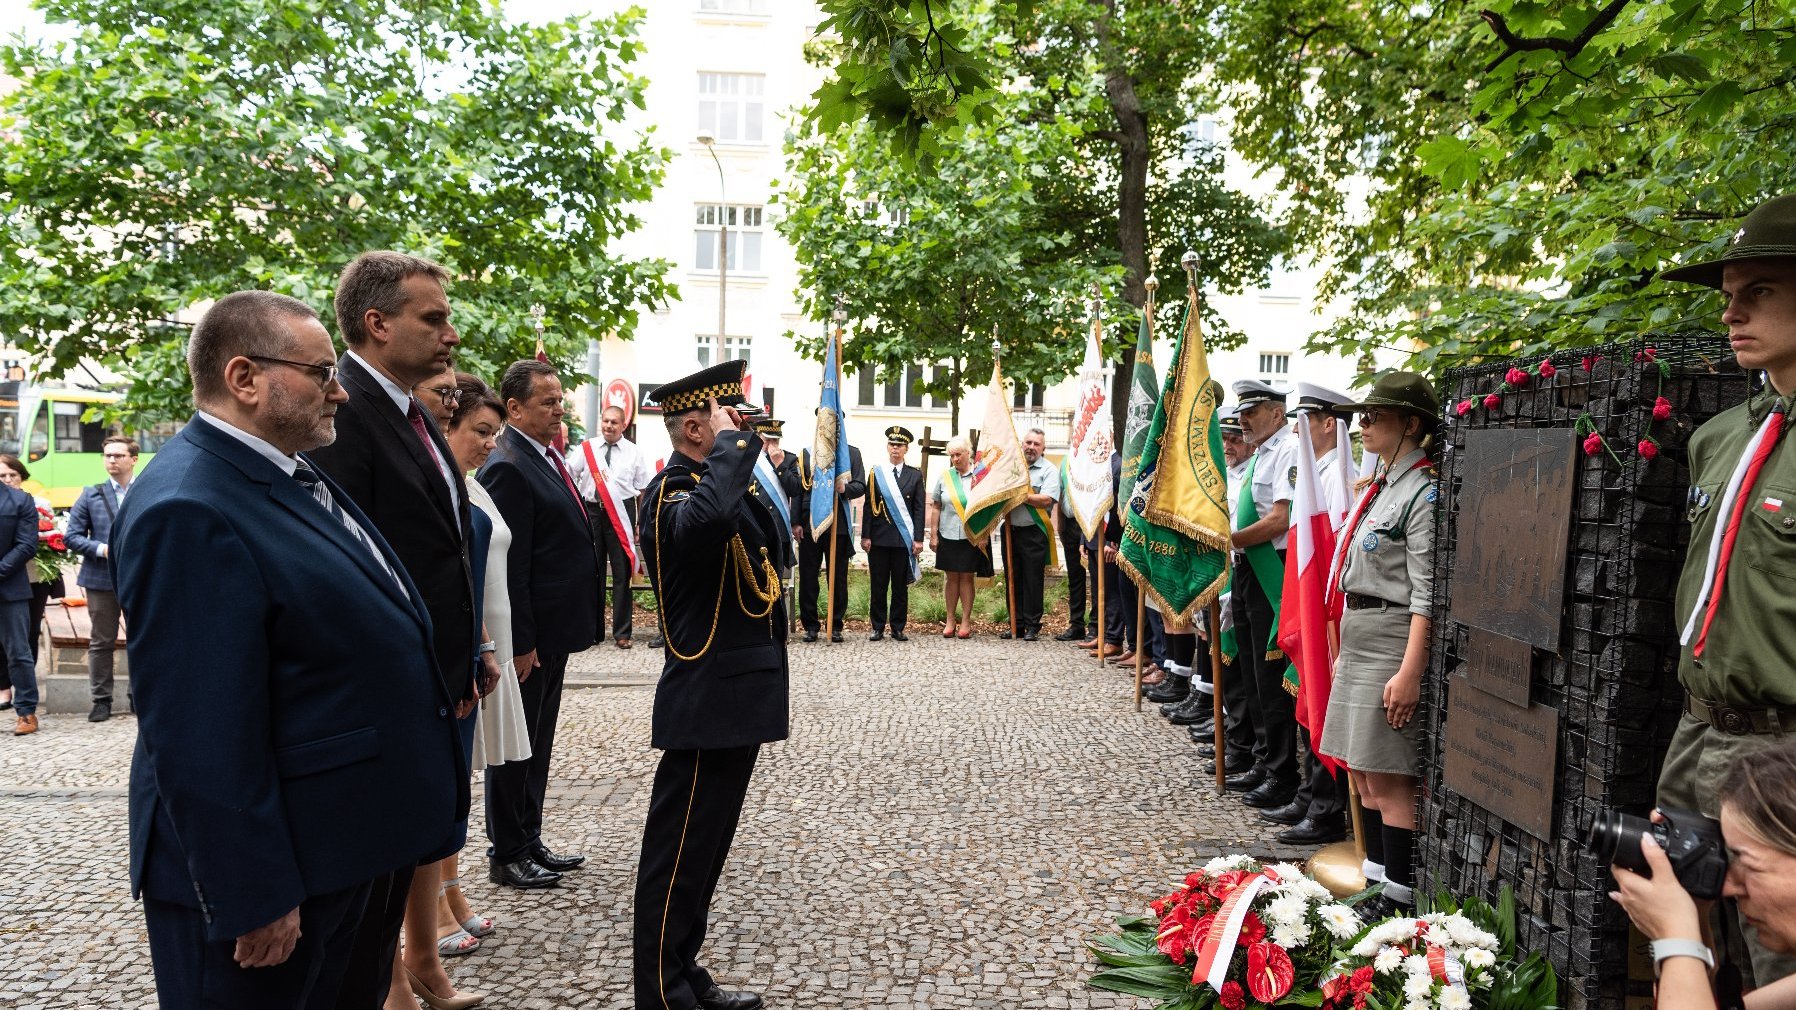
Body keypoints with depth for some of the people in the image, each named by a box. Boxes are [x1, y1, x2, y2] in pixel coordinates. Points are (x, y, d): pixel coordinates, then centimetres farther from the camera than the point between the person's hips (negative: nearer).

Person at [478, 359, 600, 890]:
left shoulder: (547, 457, 11)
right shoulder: (507, 468, -19)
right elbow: (508, 565, -21)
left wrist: (577, 623, 16)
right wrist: (521, 642, -21)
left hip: (554, 630, 9)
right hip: (528, 636, -9)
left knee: (537, 744, 18)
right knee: (515, 747, 5)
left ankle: (530, 841, 31)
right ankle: (507, 856, 18)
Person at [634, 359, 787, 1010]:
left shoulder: (719, 485, 14)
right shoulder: (670, 493, -18)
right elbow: (708, 518, -42)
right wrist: (730, 443, -28)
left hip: (736, 698, 10)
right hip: (707, 704, -10)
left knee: (706, 847, 19)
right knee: (679, 854, 2)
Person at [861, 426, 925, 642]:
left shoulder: (915, 475, 7)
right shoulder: (876, 473, 6)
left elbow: (919, 509, 4)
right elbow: (869, 507, 4)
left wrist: (918, 539, -3)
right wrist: (865, 536, -2)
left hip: (904, 539, 0)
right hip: (879, 538, 0)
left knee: (901, 586, 5)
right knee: (878, 586, 3)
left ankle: (898, 628, 13)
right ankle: (878, 628, 12)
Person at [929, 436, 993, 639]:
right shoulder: (944, 476, 5)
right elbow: (936, 507, 8)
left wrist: (985, 536, -5)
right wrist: (933, 535, 4)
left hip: (972, 537, -2)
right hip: (948, 536, 2)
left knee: (967, 578, 3)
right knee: (951, 577, 6)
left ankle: (966, 621, 10)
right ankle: (950, 620, 14)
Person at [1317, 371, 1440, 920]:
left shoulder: (1423, 493, -13)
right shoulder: (1379, 486, 15)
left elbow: (1426, 593, -18)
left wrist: (1410, 671, -21)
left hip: (1392, 640, -10)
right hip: (1357, 638, 10)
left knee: (1388, 778, -4)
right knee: (1362, 771, 14)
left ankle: (1401, 898, 5)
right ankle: (1376, 881, 25)